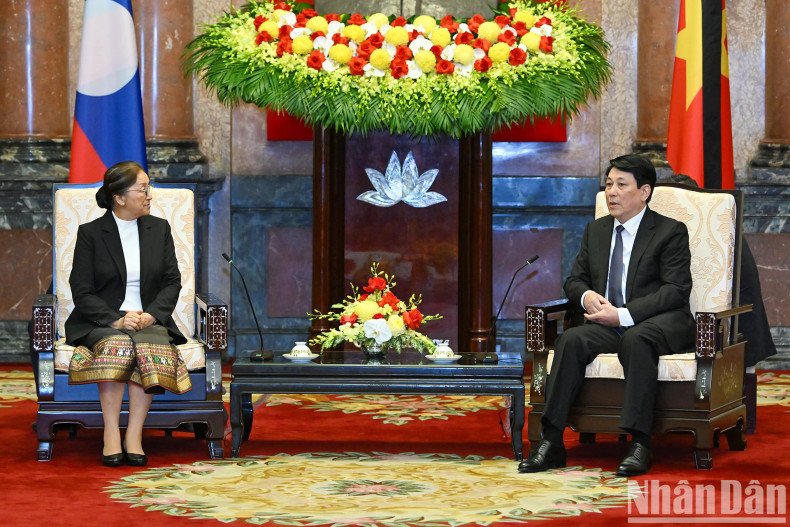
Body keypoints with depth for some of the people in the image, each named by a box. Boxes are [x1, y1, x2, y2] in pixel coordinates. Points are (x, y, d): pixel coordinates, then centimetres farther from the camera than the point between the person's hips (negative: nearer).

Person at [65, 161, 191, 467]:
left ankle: (134, 435, -33)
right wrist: (117, 320, -18)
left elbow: (172, 281, 8)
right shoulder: (90, 233, 3)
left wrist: (151, 315, -11)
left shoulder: (159, 229, 13)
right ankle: (111, 435, -35)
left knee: (152, 348, -33)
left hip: (149, 319, 2)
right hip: (102, 323, -2)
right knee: (116, 346, -36)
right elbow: (82, 292, -2)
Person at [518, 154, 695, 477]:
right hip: (610, 324, 5)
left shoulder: (671, 232, -1)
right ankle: (551, 442, -32)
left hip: (662, 323, -5)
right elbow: (574, 280, 21)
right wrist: (586, 296, -6)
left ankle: (640, 444, -42)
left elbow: (676, 290, -10)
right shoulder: (596, 230, 18)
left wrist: (624, 315, -20)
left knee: (635, 339, -39)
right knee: (571, 340, -26)